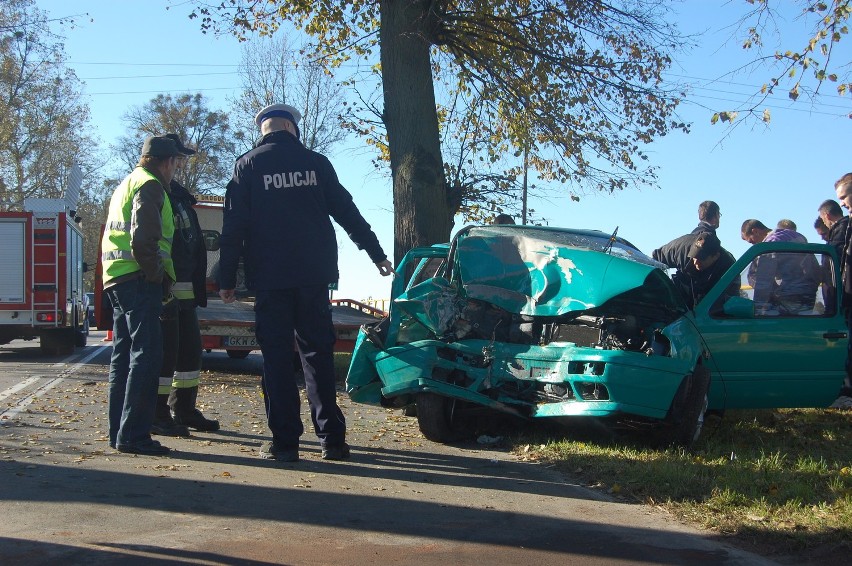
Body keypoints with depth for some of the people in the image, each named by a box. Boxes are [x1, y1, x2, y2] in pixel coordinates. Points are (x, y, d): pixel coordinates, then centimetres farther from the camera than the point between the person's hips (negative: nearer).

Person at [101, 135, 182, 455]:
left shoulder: (127, 185, 25)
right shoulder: (149, 186, -7)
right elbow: (143, 238, -20)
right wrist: (156, 275, -10)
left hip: (117, 279, 10)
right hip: (138, 279, -10)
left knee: (123, 355, 12)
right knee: (146, 354, -12)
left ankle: (119, 433, 15)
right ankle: (133, 434, -15)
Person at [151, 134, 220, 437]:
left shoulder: (180, 195, 21)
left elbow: (197, 247, 22)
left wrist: (198, 287, 16)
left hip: (184, 287, 9)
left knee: (190, 348, 12)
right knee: (165, 350, -6)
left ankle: (184, 410, 21)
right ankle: (157, 415, 1)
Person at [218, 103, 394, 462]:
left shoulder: (247, 166, 2)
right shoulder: (317, 163, 7)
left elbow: (234, 226, -3)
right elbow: (347, 212, 10)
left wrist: (227, 278, 0)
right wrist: (376, 254, 17)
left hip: (269, 277, -2)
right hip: (314, 274, 2)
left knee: (277, 356, 2)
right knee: (318, 352, 8)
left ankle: (284, 442, 0)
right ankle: (332, 439, 7)